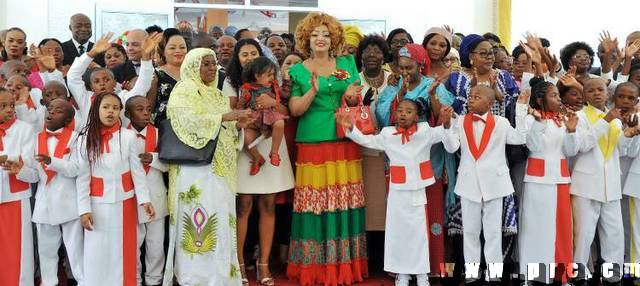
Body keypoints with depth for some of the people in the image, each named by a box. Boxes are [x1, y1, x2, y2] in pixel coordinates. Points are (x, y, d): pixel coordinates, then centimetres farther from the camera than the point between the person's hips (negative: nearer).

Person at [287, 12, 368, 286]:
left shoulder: (347, 64, 11)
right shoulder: (298, 70, 4)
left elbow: (359, 98, 14)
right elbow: (295, 110, -3)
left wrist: (352, 97, -8)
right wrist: (312, 91, -19)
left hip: (345, 142, 3)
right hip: (313, 143, -2)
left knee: (345, 201, 4)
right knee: (315, 202, -2)